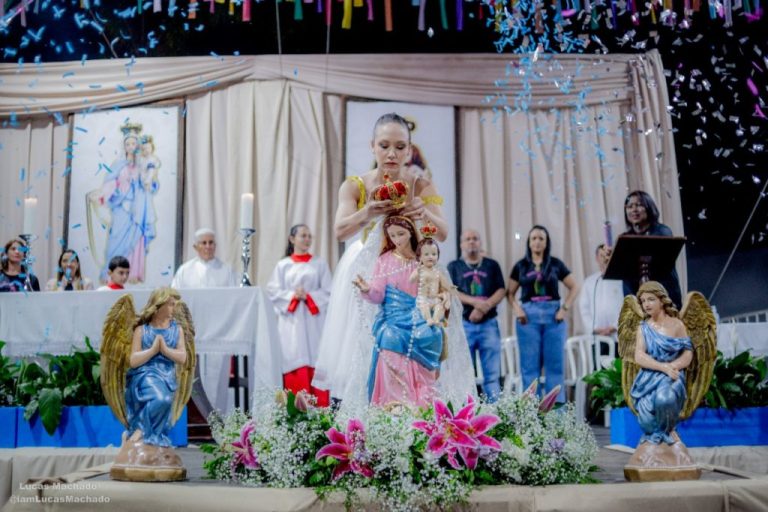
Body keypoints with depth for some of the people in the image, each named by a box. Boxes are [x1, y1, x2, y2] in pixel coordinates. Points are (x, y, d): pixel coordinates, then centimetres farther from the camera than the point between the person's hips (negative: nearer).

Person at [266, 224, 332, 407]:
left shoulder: (320, 264, 10)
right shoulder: (283, 265, 9)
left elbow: (328, 291, 3)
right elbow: (273, 291, 2)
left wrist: (309, 296, -11)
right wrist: (292, 295, -12)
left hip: (314, 321, 0)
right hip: (291, 321, 0)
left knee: (315, 363, -4)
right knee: (294, 363, -4)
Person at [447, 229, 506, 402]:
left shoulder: (492, 265, 13)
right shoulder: (454, 266, 10)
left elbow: (501, 291, 4)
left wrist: (483, 308, -11)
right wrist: (474, 301, -15)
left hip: (489, 323, 1)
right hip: (463, 324, -1)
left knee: (492, 373, -1)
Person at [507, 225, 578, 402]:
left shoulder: (556, 264, 6)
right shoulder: (521, 266, 8)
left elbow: (574, 287, 9)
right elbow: (510, 292, 10)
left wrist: (565, 308, -3)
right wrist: (517, 309, -7)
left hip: (553, 316, 0)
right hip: (528, 316, 0)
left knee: (555, 363, 2)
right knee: (530, 364, 2)